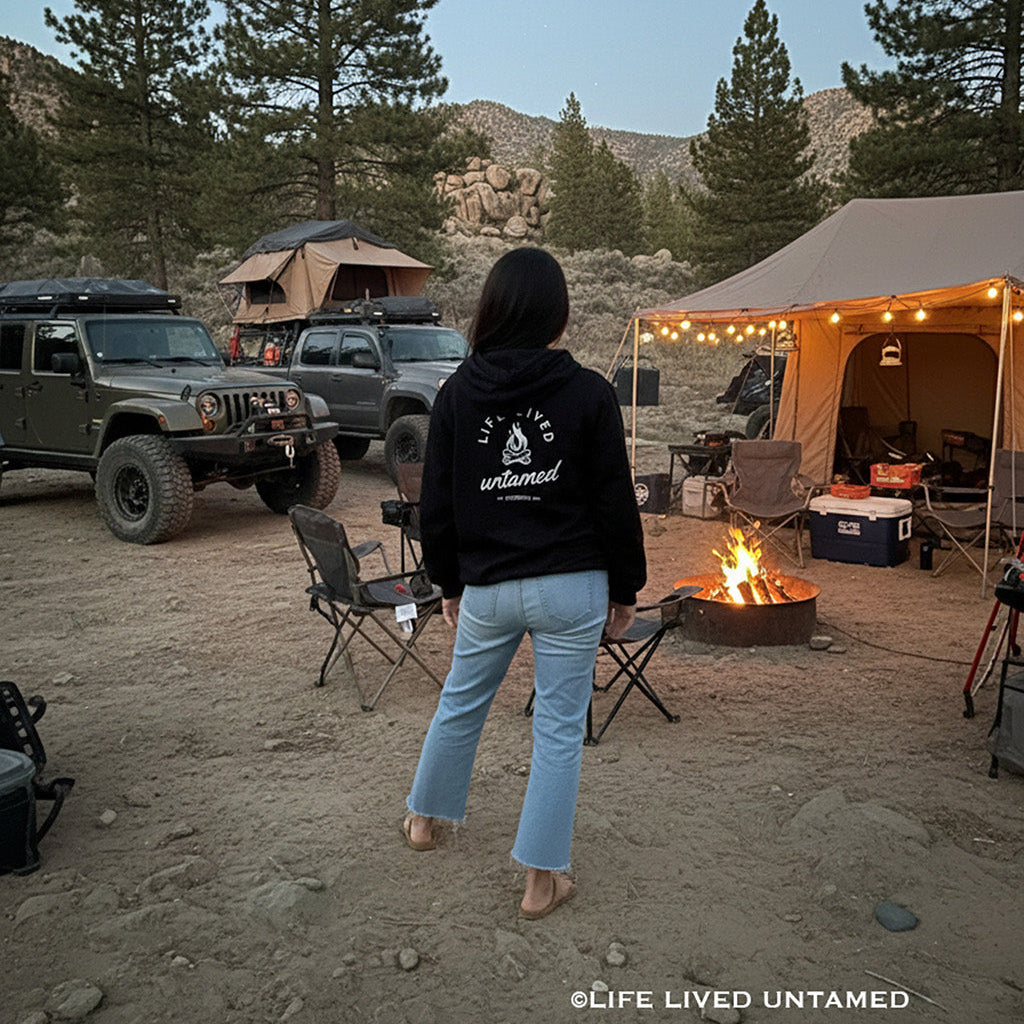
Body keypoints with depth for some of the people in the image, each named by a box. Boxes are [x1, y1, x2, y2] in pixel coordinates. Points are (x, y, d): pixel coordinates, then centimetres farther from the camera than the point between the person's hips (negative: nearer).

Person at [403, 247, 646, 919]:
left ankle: (425, 817, 44)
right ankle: (543, 879, 17)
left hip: (486, 588, 3)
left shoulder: (457, 393, -2)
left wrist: (449, 584, 14)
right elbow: (616, 502, -6)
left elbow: (437, 504, 2)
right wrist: (625, 589, 6)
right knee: (560, 727, 8)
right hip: (571, 587, -2)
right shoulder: (589, 392, -9)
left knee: (461, 703, 23)